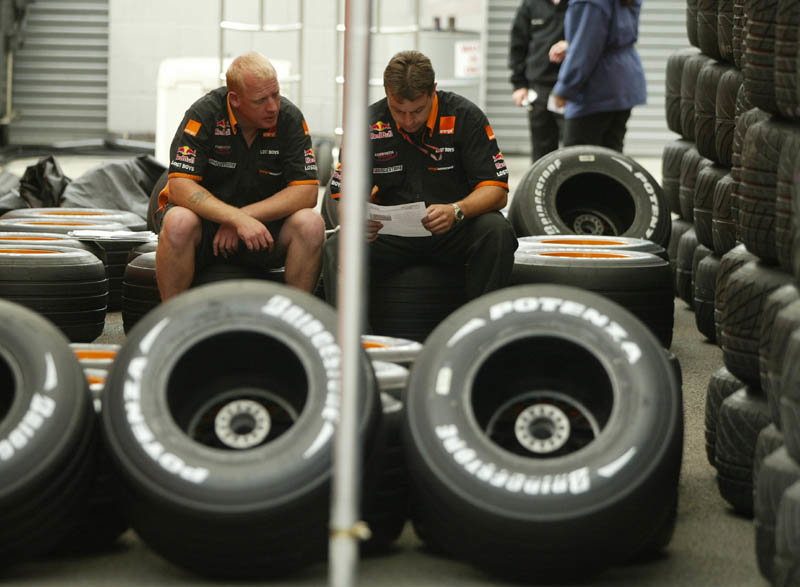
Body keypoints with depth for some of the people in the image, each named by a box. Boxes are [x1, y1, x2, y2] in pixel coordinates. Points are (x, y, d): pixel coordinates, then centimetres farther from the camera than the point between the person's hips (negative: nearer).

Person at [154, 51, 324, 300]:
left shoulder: (289, 118, -8)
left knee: (311, 224, -25)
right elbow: (181, 187, -21)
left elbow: (307, 191, -12)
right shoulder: (205, 114, -14)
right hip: (206, 218, -2)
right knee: (179, 222, -35)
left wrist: (248, 216, -22)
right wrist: (238, 219, -33)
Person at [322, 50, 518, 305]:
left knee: (496, 230, -32)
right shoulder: (369, 124, -3)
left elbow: (497, 190, -9)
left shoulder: (464, 116, -7)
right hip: (390, 234, 1)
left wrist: (456, 211, -30)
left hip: (454, 231, -1)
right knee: (336, 250, -27)